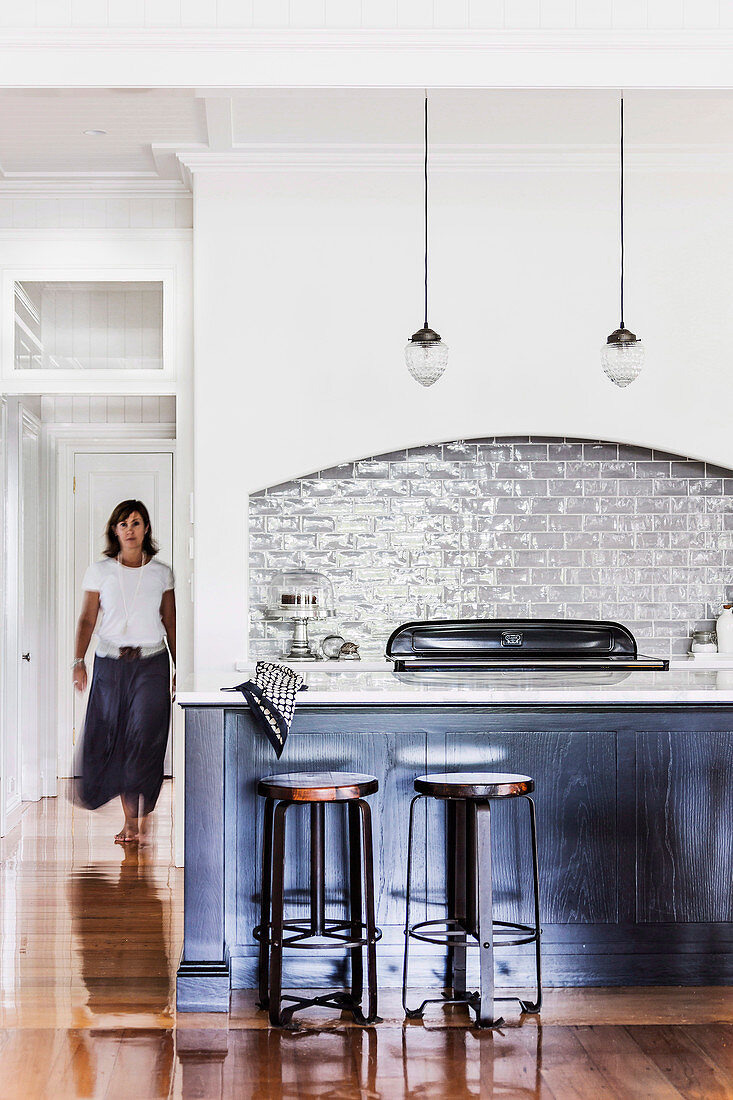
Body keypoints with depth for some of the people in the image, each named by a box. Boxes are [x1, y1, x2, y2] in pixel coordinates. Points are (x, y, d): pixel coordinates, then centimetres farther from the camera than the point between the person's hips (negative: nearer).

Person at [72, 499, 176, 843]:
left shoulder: (162, 573, 7)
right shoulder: (100, 570, 6)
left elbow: (171, 624, 11)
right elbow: (87, 619, 4)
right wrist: (78, 661, -8)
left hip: (151, 663, -1)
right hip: (110, 663, 1)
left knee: (145, 737, -15)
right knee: (111, 740, 1)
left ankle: (143, 818, -9)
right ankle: (129, 817, 14)